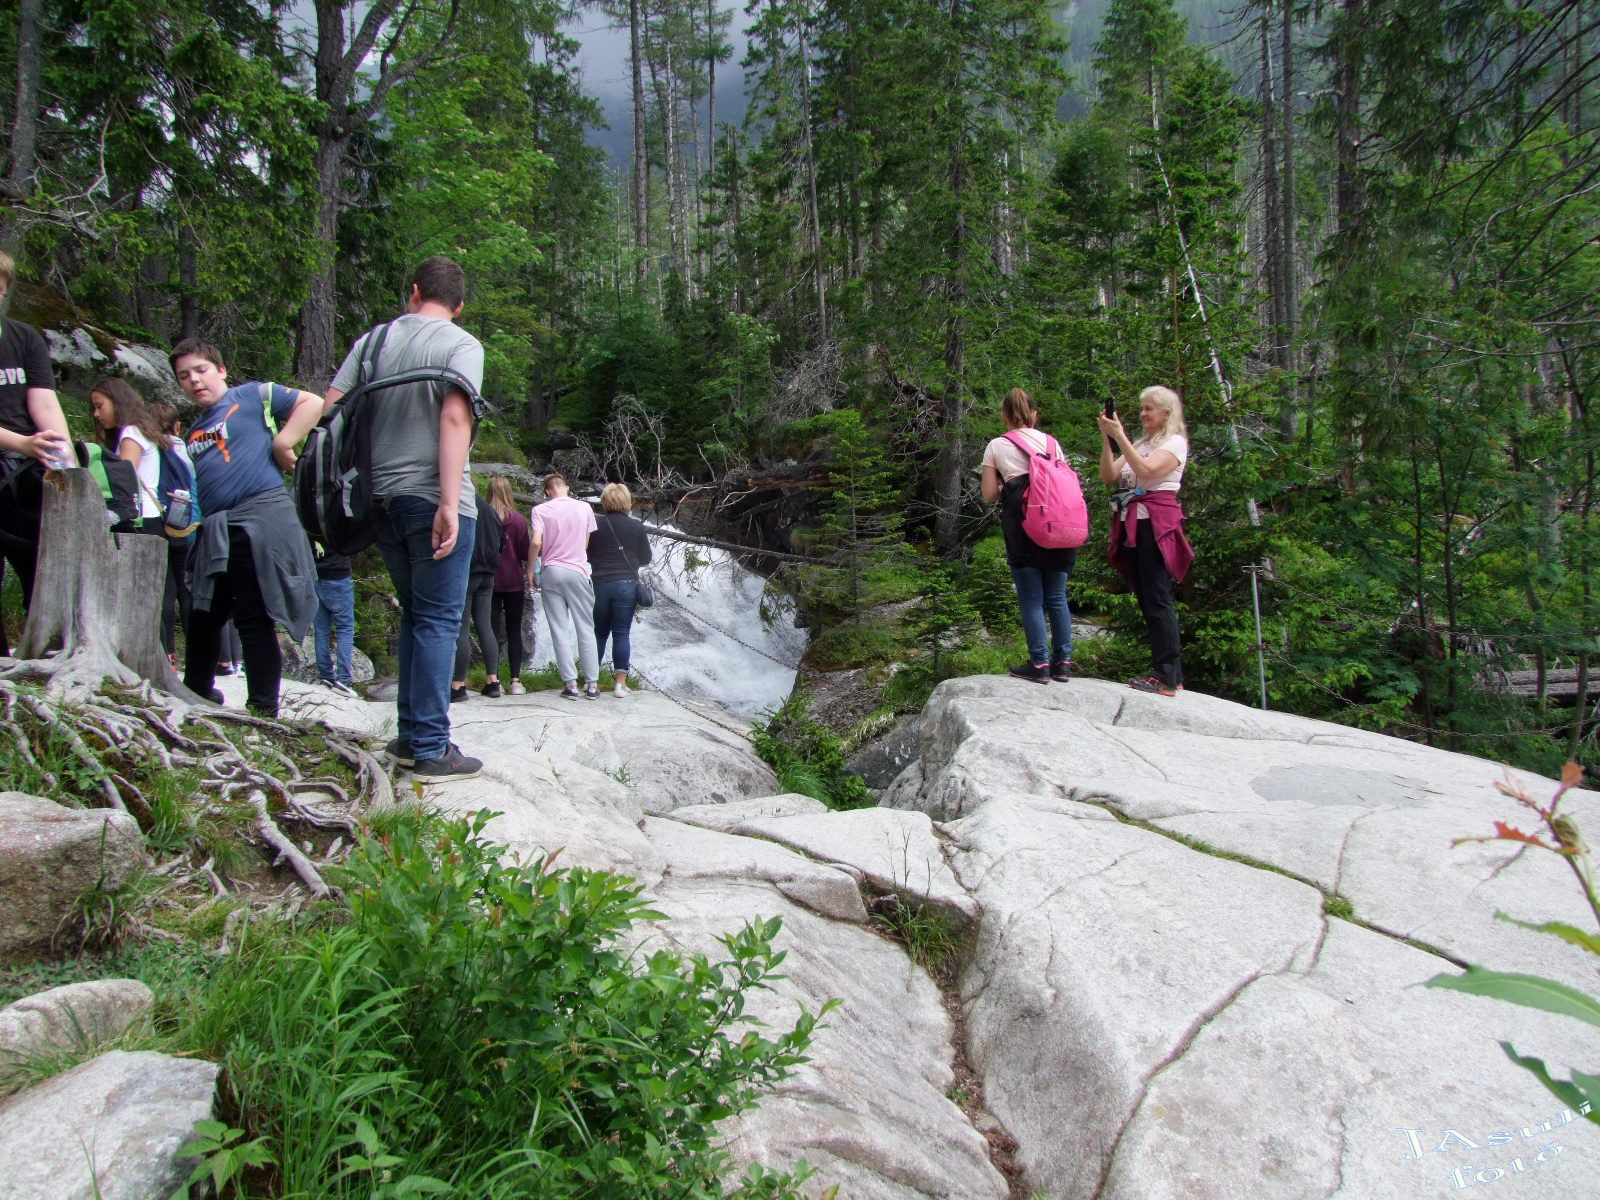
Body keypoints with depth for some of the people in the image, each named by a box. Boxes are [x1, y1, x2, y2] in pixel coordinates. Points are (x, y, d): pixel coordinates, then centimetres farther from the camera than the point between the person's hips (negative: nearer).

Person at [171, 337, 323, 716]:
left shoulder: (252, 396, 3)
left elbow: (312, 403, -6)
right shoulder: (192, 433, 24)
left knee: (253, 620, -7)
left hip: (260, 517, -8)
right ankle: (196, 695, 32)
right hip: (214, 530, 8)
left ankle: (263, 709, -1)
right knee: (203, 617, 16)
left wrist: (281, 444, -11)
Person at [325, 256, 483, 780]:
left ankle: (411, 736, 19)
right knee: (438, 621, -2)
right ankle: (432, 750, -3)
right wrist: (450, 502, -21)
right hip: (432, 500, -6)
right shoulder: (461, 344, -2)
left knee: (415, 616, 17)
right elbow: (454, 417, -16)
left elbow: (330, 409, 6)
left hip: (382, 497, 6)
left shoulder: (372, 340, 14)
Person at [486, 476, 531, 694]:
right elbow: (525, 552, -3)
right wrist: (526, 572, 15)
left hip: (489, 580, 0)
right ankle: (516, 681, 3)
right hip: (514, 582, 0)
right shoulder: (519, 519, -6)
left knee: (493, 631, 5)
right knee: (514, 631, 7)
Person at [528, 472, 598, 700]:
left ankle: (571, 684, 0)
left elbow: (535, 543, -12)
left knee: (560, 631, 3)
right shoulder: (584, 508, 3)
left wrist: (530, 570, 0)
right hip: (578, 572, 1)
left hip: (551, 572, 0)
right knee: (586, 630, 6)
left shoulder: (541, 510, -2)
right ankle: (592, 685, 5)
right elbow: (587, 543, 7)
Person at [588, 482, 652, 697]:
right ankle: (620, 683, 0)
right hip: (627, 584, -1)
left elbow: (587, 555, 6)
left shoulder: (596, 526, -2)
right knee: (621, 633, 2)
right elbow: (646, 558, 5)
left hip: (600, 584, 1)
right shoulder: (636, 527, -3)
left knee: (599, 632, 13)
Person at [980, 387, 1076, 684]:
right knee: (1056, 596, 10)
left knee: (1031, 598, 2)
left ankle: (1040, 664, 1)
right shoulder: (1051, 442, 12)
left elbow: (989, 494, 4)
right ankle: (1063, 662, 13)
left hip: (1023, 526, -3)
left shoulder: (996, 446, 5)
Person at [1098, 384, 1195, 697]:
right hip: (1131, 525, 8)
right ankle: (1166, 671, 13)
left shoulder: (1175, 442, 0)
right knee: (1146, 601, 8)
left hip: (1156, 525, -8)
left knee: (1157, 601, -10)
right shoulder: (1139, 444, 20)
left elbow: (1146, 470, -19)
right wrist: (1106, 438, -2)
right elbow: (1108, 476, 8)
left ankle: (1168, 678, -9)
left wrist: (1120, 436, -18)